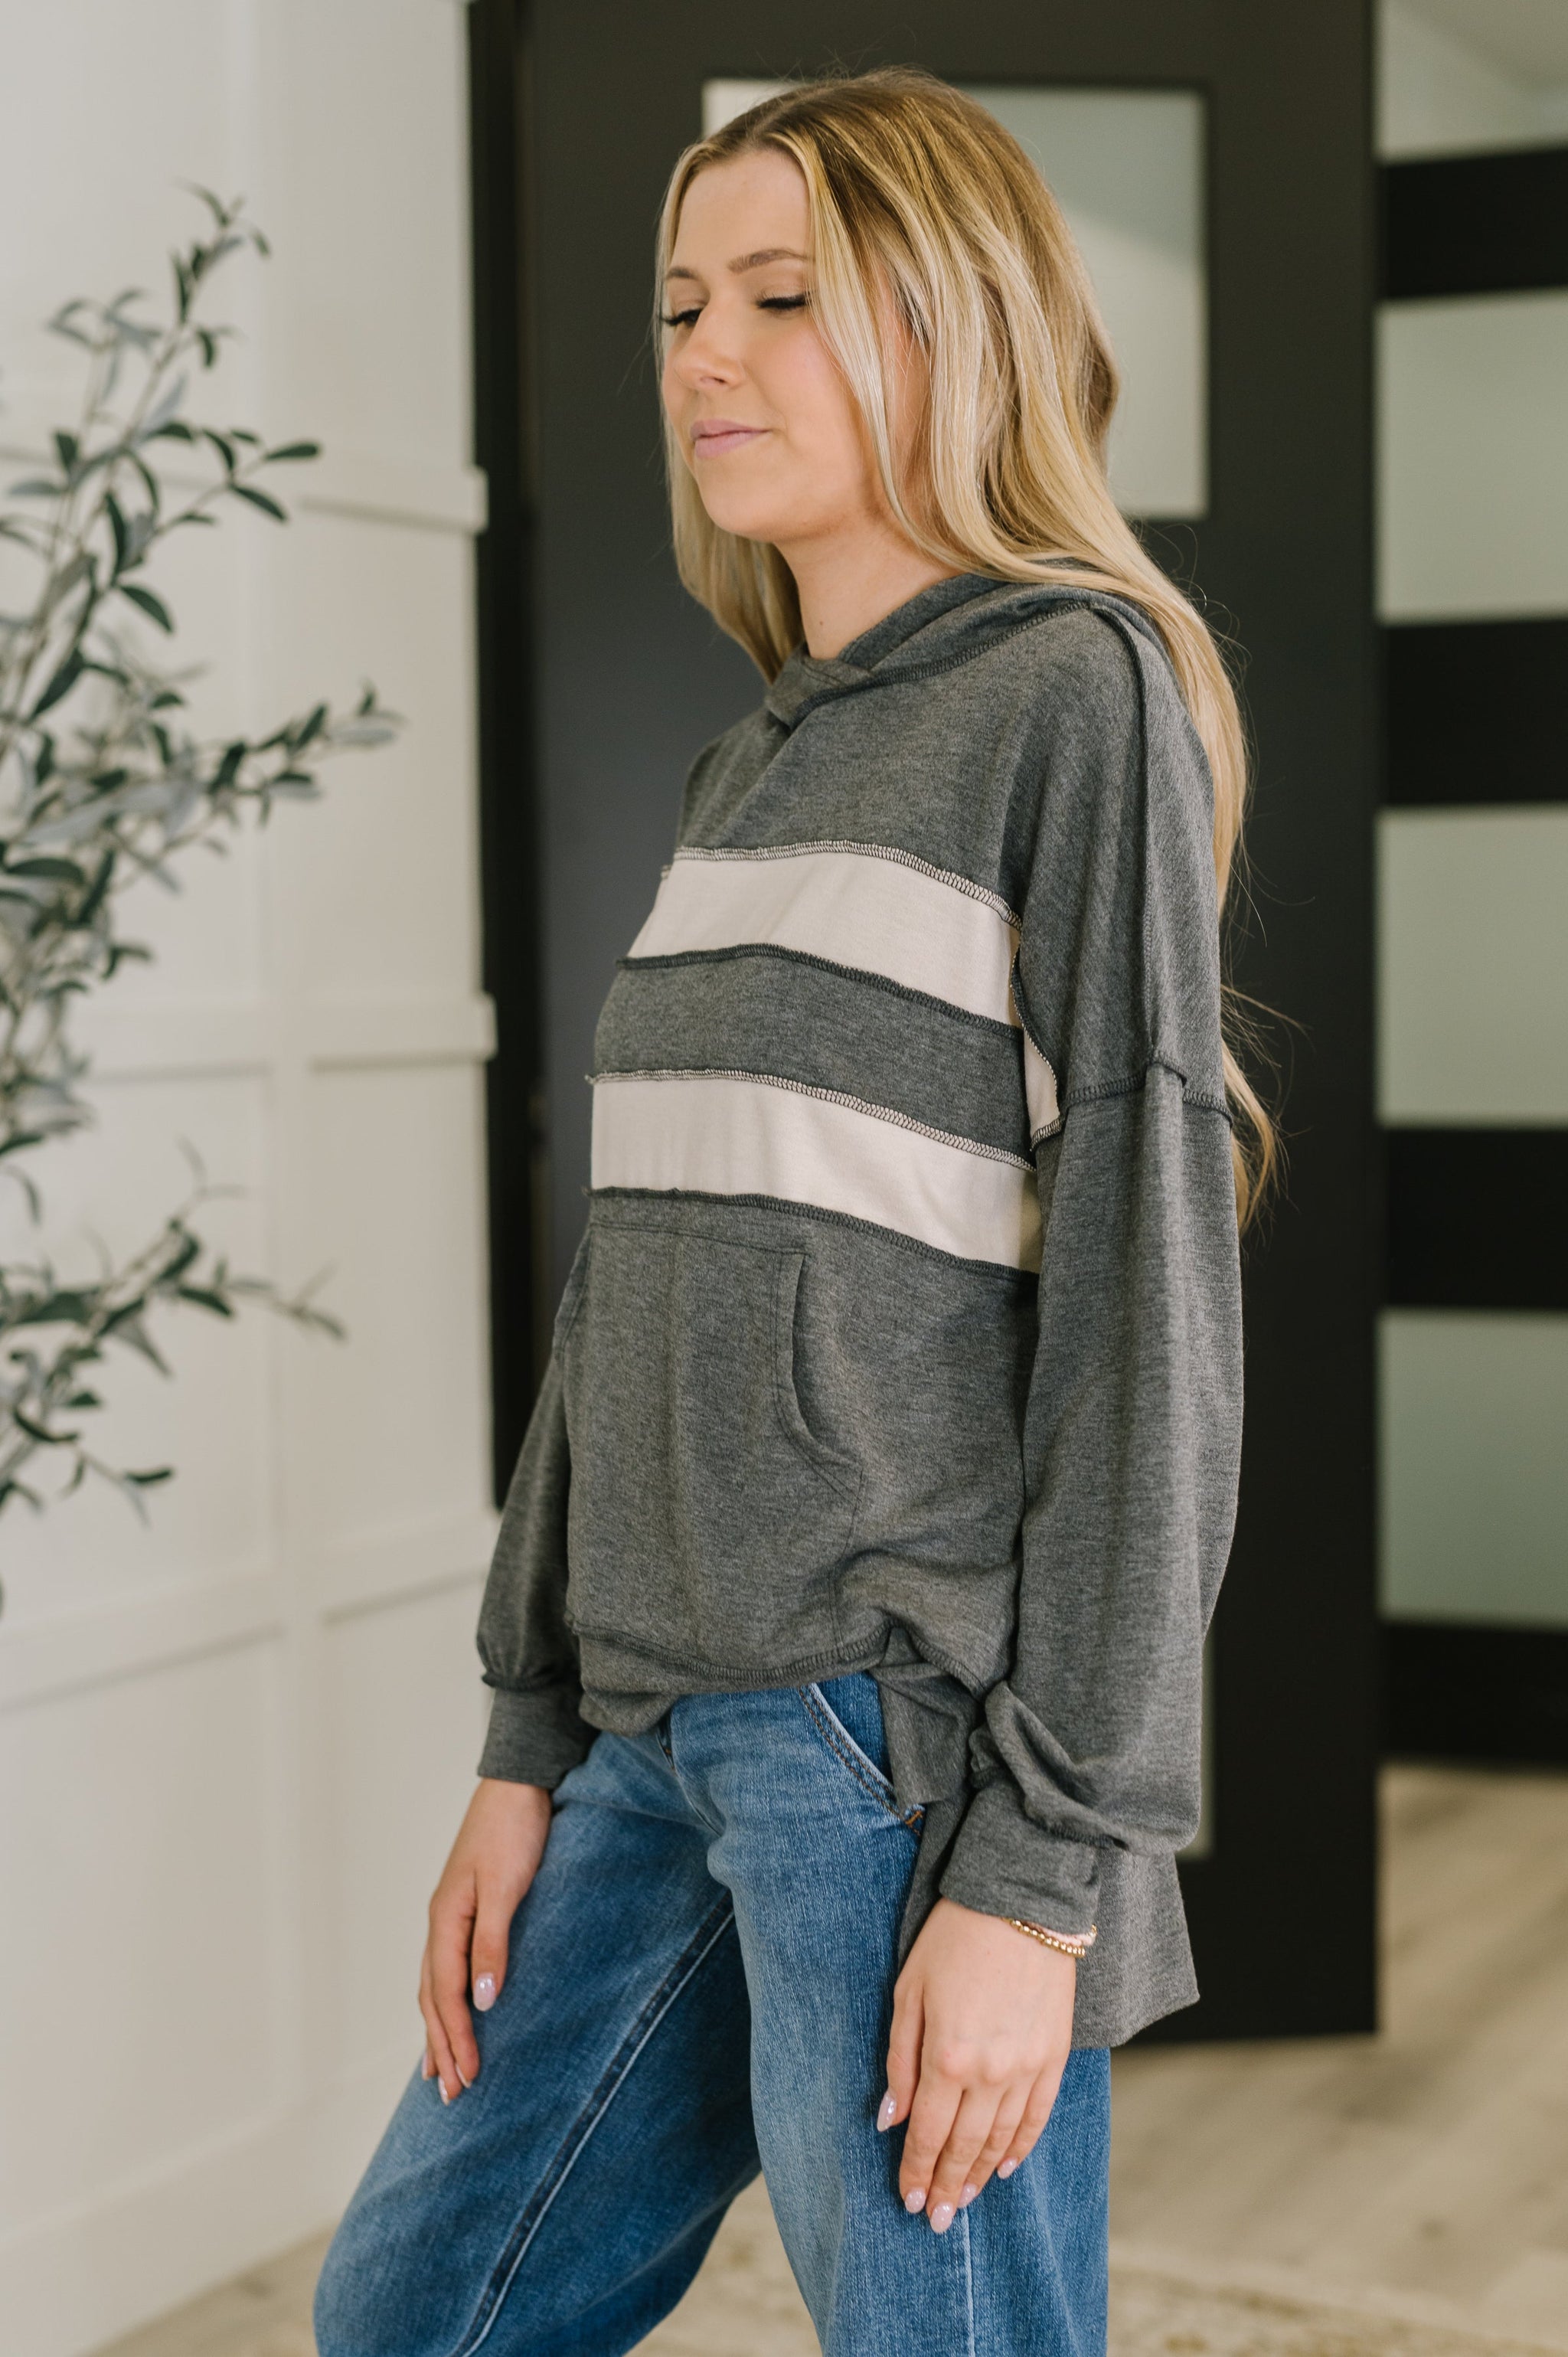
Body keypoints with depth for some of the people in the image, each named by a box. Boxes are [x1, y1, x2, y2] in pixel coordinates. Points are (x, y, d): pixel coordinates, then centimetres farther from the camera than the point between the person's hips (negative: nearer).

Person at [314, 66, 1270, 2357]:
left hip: (913, 1740, -8)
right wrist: (529, 1748, 13)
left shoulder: (1079, 692, -7)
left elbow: (1148, 1284, -13)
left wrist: (1052, 1862, -16)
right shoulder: (744, 768, 15)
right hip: (663, 1735, 8)